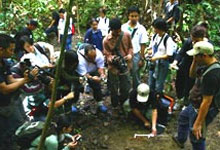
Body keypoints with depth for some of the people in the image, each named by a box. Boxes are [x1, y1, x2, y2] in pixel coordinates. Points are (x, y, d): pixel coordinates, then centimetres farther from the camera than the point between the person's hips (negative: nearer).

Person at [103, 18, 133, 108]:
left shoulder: (126, 35, -6)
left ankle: (122, 104, 38)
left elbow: (130, 47, 8)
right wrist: (112, 59, -33)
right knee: (114, 90, 11)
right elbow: (107, 55, -11)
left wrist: (130, 54, -13)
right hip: (113, 68, -2)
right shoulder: (106, 40, -14)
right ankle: (115, 107, 33)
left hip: (125, 66, 2)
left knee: (126, 89, 13)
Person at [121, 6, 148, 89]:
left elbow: (143, 45, -3)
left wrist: (142, 59, -4)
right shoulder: (123, 27, -1)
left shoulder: (141, 29, -5)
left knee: (135, 77, 8)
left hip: (135, 55, -2)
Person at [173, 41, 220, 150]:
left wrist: (198, 123, -29)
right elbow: (192, 75, 12)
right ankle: (180, 139, 57)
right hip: (195, 105, 11)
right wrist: (195, 61, -7)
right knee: (183, 117, 33)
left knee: (196, 138, 3)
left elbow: (207, 102, -33)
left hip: (202, 110, -11)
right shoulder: (208, 66, -4)